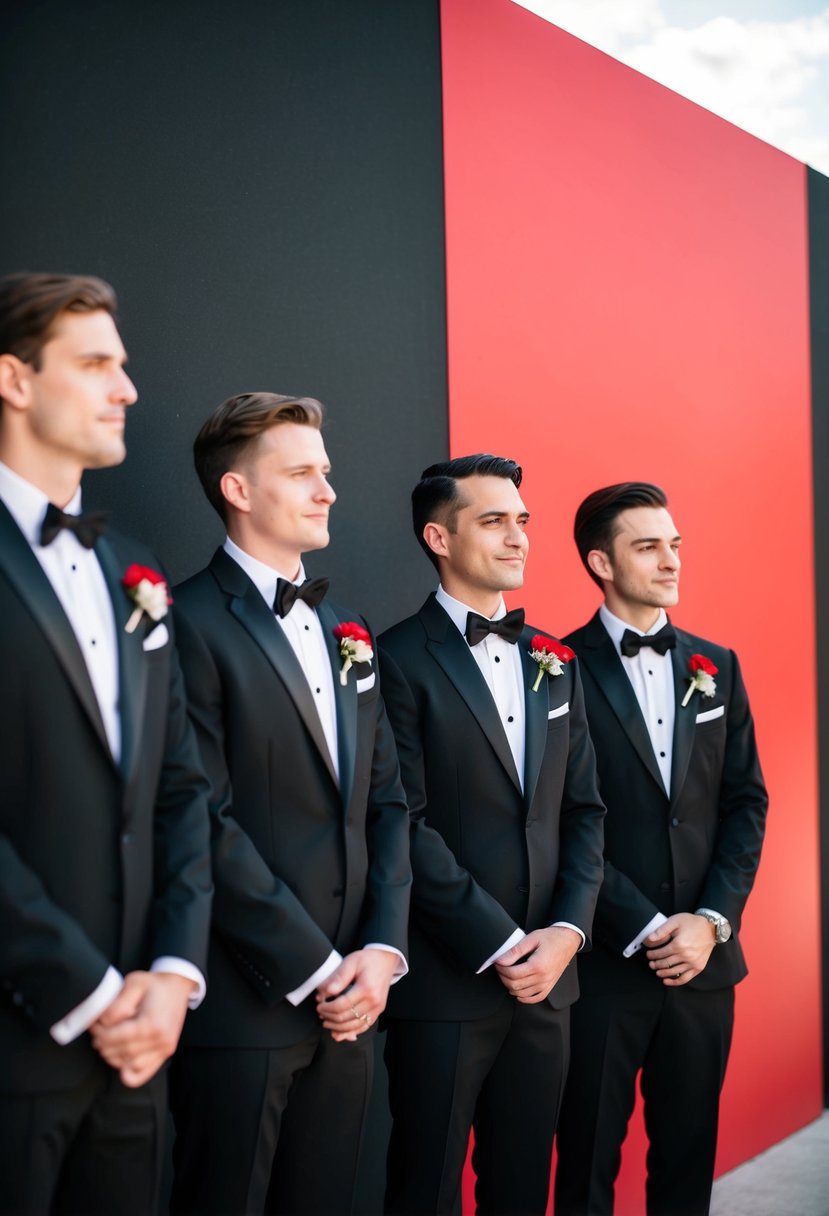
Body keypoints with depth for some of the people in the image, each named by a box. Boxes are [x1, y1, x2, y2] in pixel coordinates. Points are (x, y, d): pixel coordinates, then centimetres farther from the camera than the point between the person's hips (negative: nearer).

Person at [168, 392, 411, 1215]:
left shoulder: (345, 631, 15)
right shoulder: (191, 625, -10)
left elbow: (387, 801, 12)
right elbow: (208, 823, -15)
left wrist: (382, 948, -1)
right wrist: (314, 968, -13)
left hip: (348, 997, 7)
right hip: (244, 1005, -7)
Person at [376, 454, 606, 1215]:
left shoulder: (555, 662, 13)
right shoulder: (401, 660, -7)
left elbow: (585, 810, 10)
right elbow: (407, 825, -13)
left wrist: (567, 932, -4)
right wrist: (499, 946, -13)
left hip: (546, 976, 6)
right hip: (445, 981, -5)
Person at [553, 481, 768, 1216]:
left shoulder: (716, 667, 10)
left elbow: (746, 802, 7)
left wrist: (711, 921, -5)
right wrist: (645, 930, -13)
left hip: (704, 957, 4)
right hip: (604, 961, -4)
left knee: (688, 1152, 13)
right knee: (589, 1157, 8)